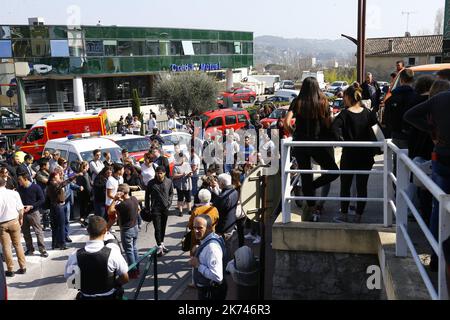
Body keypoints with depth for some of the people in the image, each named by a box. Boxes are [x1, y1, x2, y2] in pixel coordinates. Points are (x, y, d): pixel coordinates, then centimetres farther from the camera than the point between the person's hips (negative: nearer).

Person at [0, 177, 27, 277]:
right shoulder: (14, 193, -7)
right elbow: (20, 208, -3)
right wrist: (21, 219, 13)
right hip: (14, 221, 2)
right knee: (18, 244, 14)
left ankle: (10, 270, 13)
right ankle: (23, 267, 18)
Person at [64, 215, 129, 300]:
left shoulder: (75, 256, -16)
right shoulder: (113, 253, -21)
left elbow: (67, 277, -1)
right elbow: (125, 279, -9)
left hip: (85, 297, 2)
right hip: (109, 297, -2)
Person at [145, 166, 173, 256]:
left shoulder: (169, 182, -1)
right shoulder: (151, 183, -7)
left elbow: (171, 193, 13)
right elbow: (147, 195, 4)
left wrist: (169, 202, 2)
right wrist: (148, 207, 5)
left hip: (165, 208, 3)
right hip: (155, 208, -3)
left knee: (163, 227, 14)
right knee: (157, 228, -7)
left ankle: (162, 244, 28)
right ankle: (159, 247, -4)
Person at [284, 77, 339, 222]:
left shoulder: (297, 103, -1)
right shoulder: (323, 103, -2)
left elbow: (286, 122, -10)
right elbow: (329, 125, -4)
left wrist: (294, 133, 7)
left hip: (300, 143, 2)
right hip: (317, 143, -2)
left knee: (305, 176, 10)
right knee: (333, 171, 11)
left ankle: (311, 208, 15)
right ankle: (312, 188, -4)